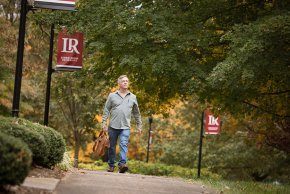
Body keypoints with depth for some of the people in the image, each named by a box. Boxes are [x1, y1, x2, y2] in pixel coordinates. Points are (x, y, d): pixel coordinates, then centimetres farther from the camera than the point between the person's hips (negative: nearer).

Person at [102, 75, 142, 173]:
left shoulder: (133, 97, 10)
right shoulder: (112, 96, 5)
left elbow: (136, 113, 17)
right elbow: (106, 110, 5)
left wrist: (139, 125, 16)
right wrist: (104, 123, -2)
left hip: (125, 127, 0)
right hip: (113, 126, 0)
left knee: (124, 145, -15)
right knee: (112, 146, 8)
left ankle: (122, 164, -23)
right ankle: (111, 165, 19)